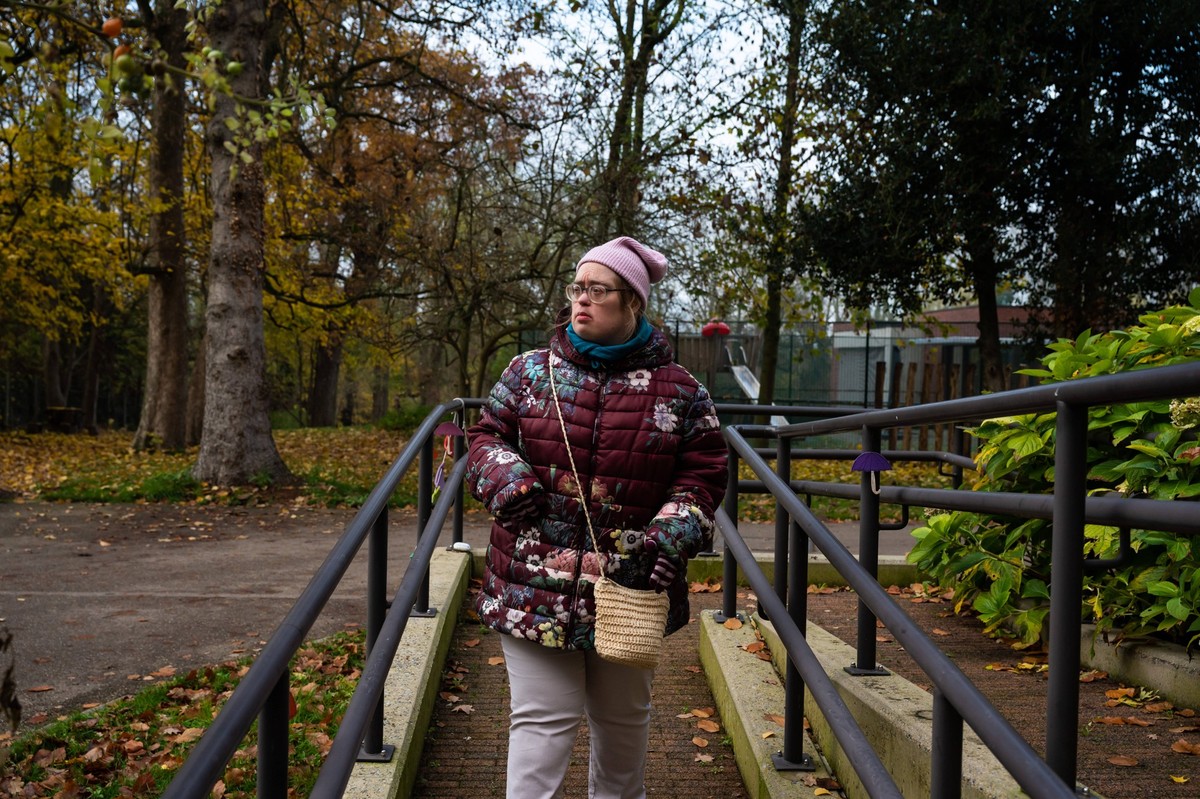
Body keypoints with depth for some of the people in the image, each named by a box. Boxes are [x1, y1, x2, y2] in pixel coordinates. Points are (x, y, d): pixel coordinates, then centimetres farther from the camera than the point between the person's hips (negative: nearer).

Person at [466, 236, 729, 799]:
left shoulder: (679, 390, 0)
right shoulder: (529, 372, 3)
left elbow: (703, 474, 1)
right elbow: (486, 436, 8)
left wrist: (669, 538, -14)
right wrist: (507, 479, -14)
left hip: (632, 587, 1)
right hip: (535, 580, -1)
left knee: (623, 719, 20)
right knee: (542, 719, 0)